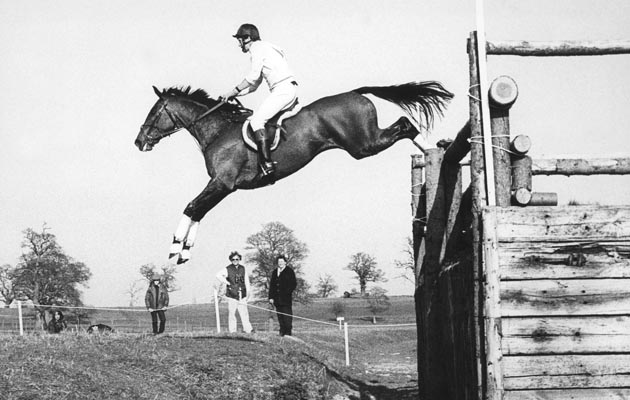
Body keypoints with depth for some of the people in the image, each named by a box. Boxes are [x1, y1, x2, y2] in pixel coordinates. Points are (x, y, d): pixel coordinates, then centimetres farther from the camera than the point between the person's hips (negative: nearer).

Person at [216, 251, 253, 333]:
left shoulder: (243, 269, 12)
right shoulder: (227, 269, 1)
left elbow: (247, 281, 15)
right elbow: (218, 275, -11)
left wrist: (248, 292, 11)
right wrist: (227, 282, -13)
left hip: (242, 296, 2)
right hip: (232, 295, -2)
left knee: (244, 313, -1)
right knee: (231, 313, -1)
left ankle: (247, 329, 2)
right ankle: (232, 331, 4)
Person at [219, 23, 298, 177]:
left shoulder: (258, 47, -1)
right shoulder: (263, 48, 29)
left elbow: (253, 76, -12)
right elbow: (254, 85, 28)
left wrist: (233, 92, -5)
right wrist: (234, 94, 21)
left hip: (282, 88, -10)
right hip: (289, 90, 10)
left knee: (256, 120, -16)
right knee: (258, 117, 17)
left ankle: (267, 164, -28)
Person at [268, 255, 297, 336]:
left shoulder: (289, 271, 1)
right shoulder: (275, 272, 17)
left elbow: (293, 284, -2)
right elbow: (271, 285, 16)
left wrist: (288, 292, -13)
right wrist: (271, 297, 9)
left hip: (286, 298, -5)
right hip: (277, 298, 5)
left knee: (287, 315, -7)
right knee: (280, 315, 4)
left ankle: (288, 332, -6)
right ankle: (282, 332, 8)